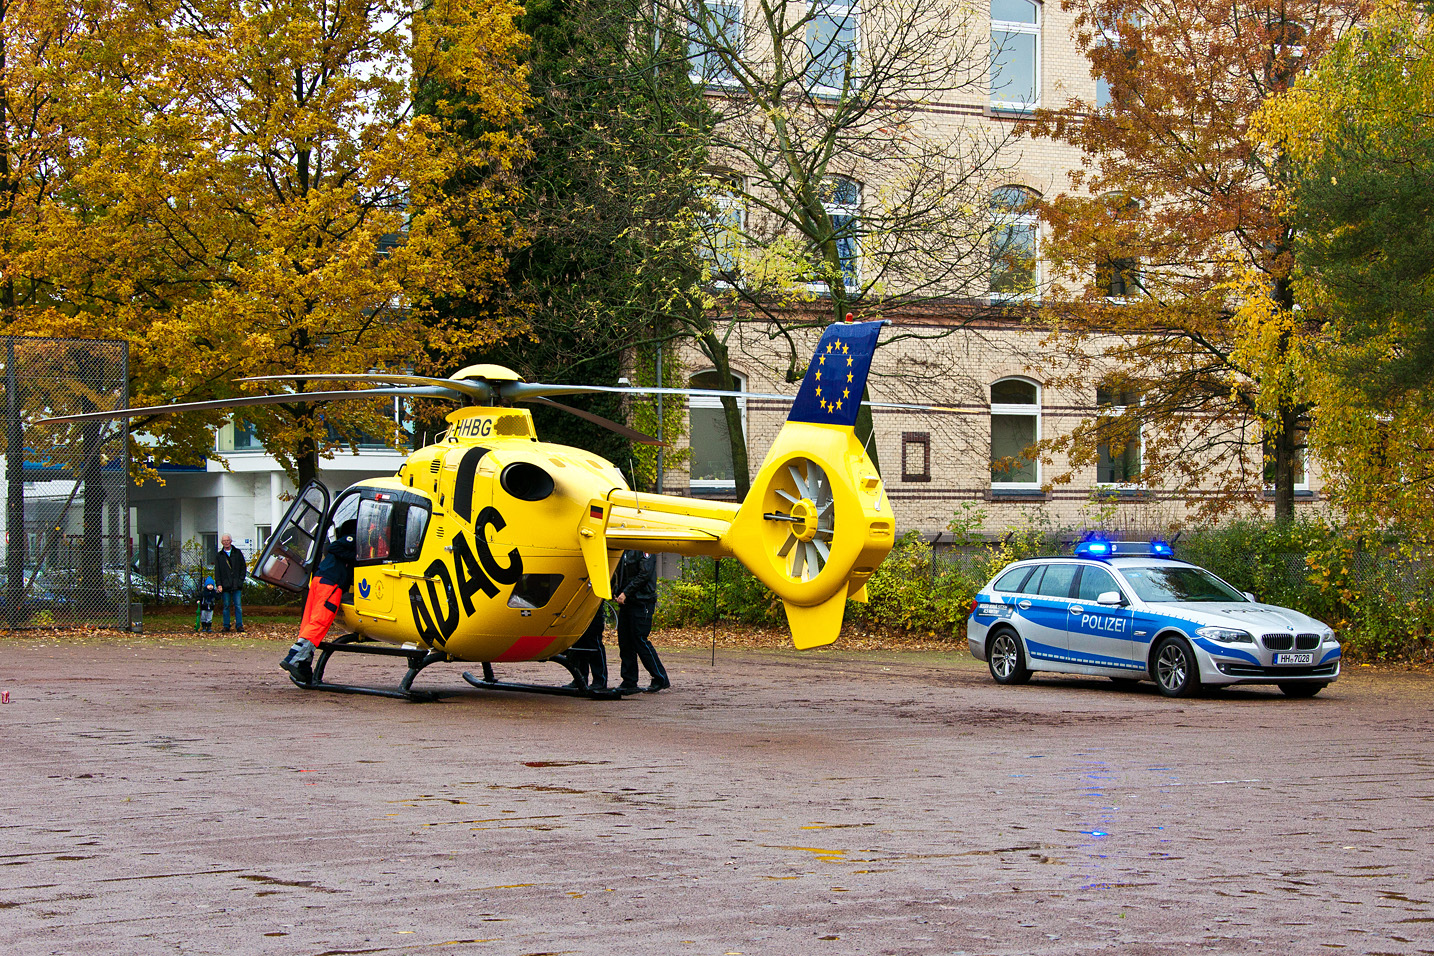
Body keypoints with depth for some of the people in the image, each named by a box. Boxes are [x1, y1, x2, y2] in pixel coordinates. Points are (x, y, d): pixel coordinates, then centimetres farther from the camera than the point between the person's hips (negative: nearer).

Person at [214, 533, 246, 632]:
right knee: (226, 606, 2)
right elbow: (217, 571, 6)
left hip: (237, 584, 0)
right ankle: (226, 626, 8)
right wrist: (218, 584, -6)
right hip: (225, 585, 0)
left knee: (238, 606, -3)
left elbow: (243, 567, 11)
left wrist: (241, 580, -1)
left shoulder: (238, 553, 10)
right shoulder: (219, 556, 10)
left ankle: (239, 625, -1)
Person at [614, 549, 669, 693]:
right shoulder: (625, 550, 16)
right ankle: (629, 683, 12)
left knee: (640, 641, -8)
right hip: (626, 603, 9)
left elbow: (644, 574, -18)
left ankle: (661, 680, 2)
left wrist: (626, 592, -19)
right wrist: (617, 592, 4)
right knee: (625, 642, 7)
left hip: (642, 602, -9)